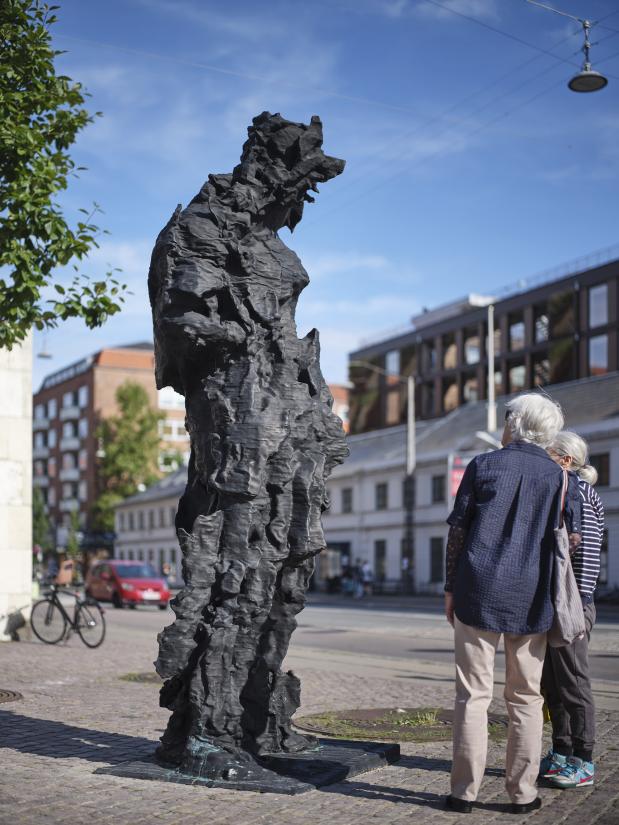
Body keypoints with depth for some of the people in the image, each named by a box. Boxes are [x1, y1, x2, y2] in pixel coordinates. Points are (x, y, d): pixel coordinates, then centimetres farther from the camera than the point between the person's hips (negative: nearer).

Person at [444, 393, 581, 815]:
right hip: (531, 599, 1)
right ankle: (523, 793, 14)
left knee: (474, 693, 4)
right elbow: (572, 540, 4)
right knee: (525, 697, 10)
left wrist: (451, 588, 7)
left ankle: (465, 791, 7)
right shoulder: (561, 477, 4)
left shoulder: (483, 465, 0)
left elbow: (457, 531, 0)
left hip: (478, 593, -1)